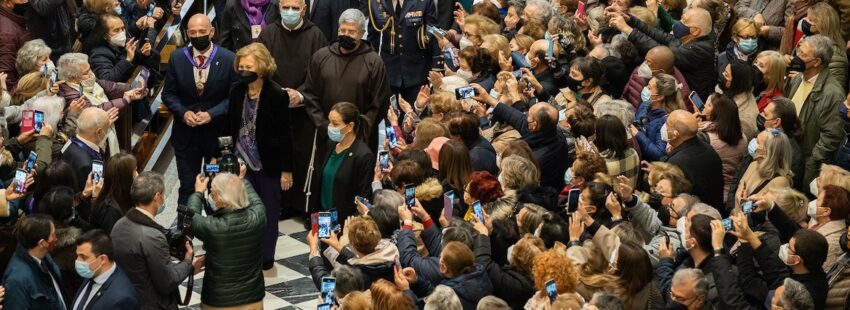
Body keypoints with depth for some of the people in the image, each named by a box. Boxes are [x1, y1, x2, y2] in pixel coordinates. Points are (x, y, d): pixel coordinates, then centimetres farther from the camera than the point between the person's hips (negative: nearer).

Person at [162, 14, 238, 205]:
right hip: (186, 132, 1)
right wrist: (183, 113, -14)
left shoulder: (229, 59, -10)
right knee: (187, 186, 8)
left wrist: (212, 114, -18)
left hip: (218, 132, -1)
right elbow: (168, 94, 3)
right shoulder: (176, 58, -3)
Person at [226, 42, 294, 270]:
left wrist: (286, 170, -10)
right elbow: (230, 127, 9)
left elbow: (285, 135, -11)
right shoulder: (237, 91, 0)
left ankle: (265, 257, 21)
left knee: (268, 210, 8)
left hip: (268, 164, -4)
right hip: (242, 161, 4)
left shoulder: (277, 95, -14)